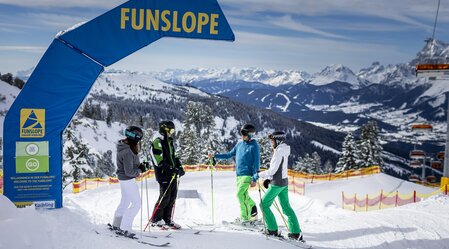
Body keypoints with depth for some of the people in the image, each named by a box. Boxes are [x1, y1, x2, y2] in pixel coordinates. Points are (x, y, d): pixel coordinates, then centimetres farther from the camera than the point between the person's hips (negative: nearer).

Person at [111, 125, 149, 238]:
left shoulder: (124, 146, 3)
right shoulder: (127, 152, -28)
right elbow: (129, 172, -27)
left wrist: (140, 165, 1)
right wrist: (140, 169, -12)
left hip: (123, 178, 10)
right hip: (128, 180, -10)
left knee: (125, 201, 23)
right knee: (136, 204, -3)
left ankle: (116, 225, 38)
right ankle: (124, 228, 4)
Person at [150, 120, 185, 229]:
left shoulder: (170, 142, 17)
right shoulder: (157, 143, -11)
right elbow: (160, 162, -17)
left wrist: (179, 167, 9)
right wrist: (172, 170, -22)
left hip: (173, 175, 8)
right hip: (164, 176, -8)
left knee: (172, 198, 8)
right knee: (164, 198, -5)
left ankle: (167, 220, 17)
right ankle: (156, 220, 10)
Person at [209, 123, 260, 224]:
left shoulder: (254, 146, -6)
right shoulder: (239, 144, 13)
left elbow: (256, 163, -8)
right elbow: (229, 154, 19)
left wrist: (254, 179, -13)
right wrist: (215, 156, 12)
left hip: (247, 174, -7)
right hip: (239, 174, 7)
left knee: (240, 194, -15)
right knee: (244, 196, 10)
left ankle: (245, 217, -7)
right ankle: (253, 213, 26)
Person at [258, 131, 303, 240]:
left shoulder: (279, 152, -18)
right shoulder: (284, 151, 11)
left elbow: (272, 170, -21)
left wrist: (259, 175, -10)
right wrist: (268, 179, 12)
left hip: (277, 183, -9)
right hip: (284, 182, 9)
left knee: (264, 205, 3)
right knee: (286, 207, 13)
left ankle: (272, 230, 6)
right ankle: (296, 232, 14)